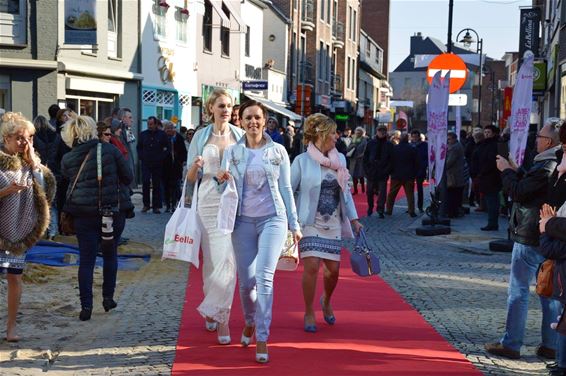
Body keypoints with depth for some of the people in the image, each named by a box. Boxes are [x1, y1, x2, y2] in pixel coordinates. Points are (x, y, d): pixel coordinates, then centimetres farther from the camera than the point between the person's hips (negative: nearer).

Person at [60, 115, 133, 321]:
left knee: (86, 259, 5)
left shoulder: (67, 159, -2)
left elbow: (67, 180, 11)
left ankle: (86, 306, 2)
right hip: (113, 210, 0)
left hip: (83, 215, 0)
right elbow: (128, 177, -2)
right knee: (110, 254, 18)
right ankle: (108, 298, 23)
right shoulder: (109, 149, -6)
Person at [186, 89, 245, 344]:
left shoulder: (240, 136, 7)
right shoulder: (201, 136, 8)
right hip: (208, 202, 1)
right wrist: (196, 166, -12)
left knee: (228, 259, -8)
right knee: (211, 258, 4)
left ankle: (220, 315, -3)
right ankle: (214, 310, 21)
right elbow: (190, 177, 9)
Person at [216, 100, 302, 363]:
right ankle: (250, 322, 35)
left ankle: (261, 339, -10)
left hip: (272, 218, -2)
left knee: (264, 277, -15)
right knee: (246, 281, 5)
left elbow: (286, 188, 8)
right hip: (243, 220, 2)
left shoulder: (278, 151, 4)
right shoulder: (232, 152, 7)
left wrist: (294, 224, 7)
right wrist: (222, 180, -13)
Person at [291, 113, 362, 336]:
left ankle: (326, 301, 35)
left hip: (333, 224, 4)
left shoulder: (340, 159, 7)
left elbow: (345, 190, 15)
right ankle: (309, 314, 8)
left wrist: (353, 219, 11)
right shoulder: (302, 161, -7)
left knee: (333, 269, 3)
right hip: (309, 223, -4)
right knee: (312, 266, -11)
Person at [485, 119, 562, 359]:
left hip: (529, 237, -9)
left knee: (518, 291, -1)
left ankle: (511, 344, 4)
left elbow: (518, 192, -16)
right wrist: (516, 171, 15)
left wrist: (506, 171, -3)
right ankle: (551, 345, 16)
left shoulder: (545, 167, -20)